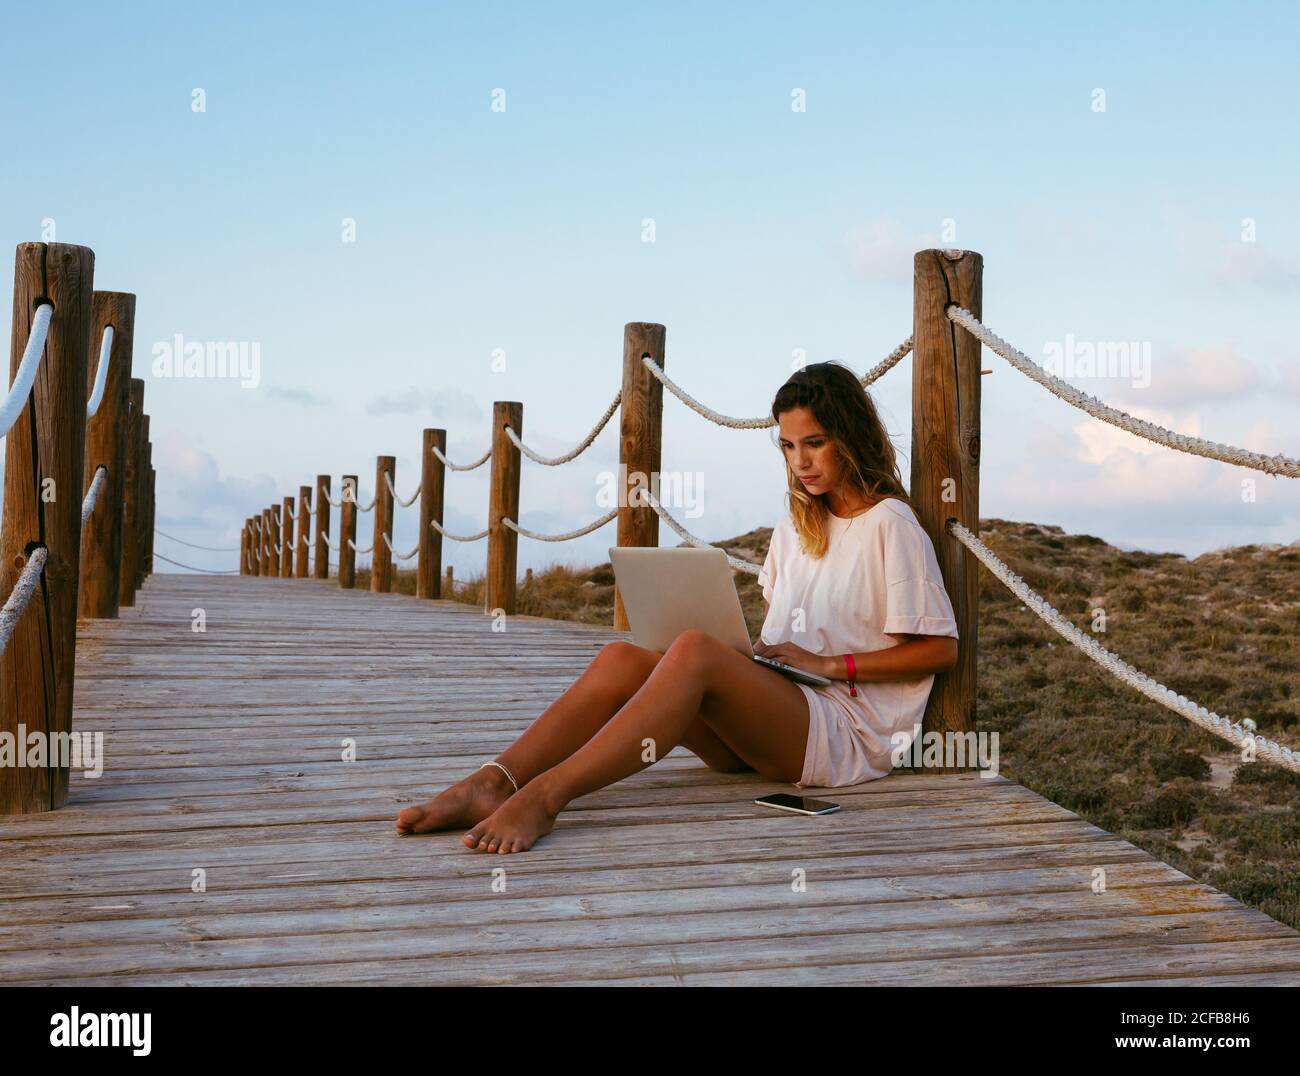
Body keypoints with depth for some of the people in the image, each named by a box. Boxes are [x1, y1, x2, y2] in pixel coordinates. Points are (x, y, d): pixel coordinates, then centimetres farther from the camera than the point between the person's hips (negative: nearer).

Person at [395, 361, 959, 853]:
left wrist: (827, 663, -10)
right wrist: (750, 653, 2)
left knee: (695, 649, -34)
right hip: (772, 720, 7)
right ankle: (488, 785, -34)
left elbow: (940, 649, -5)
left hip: (849, 732, -7)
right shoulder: (794, 526, 21)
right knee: (621, 659, -18)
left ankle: (543, 798, -44)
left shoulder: (890, 524, -1)